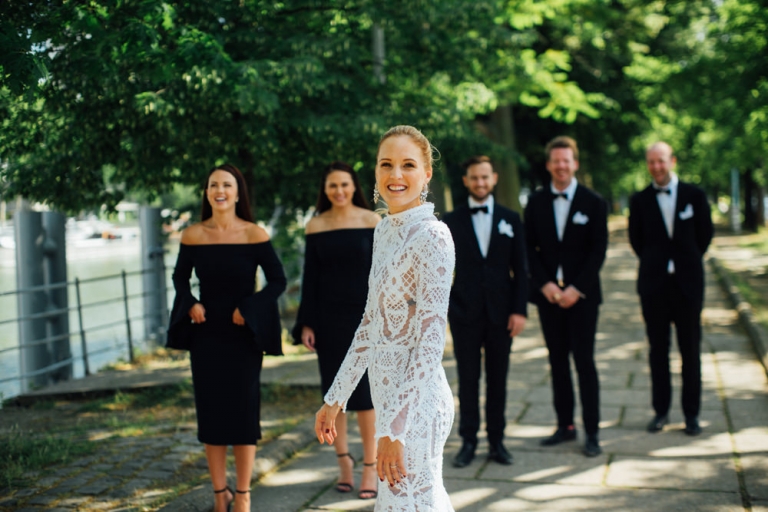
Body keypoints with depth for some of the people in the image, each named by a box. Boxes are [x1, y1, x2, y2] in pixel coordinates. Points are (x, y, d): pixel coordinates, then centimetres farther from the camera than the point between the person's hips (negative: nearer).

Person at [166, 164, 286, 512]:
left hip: (243, 335, -2)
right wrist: (190, 304, -5)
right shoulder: (192, 235, -2)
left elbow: (278, 281, -5)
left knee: (242, 410, 2)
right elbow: (180, 277, 13)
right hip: (206, 334, 2)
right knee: (210, 411, 6)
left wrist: (248, 309, -15)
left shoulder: (254, 235, -9)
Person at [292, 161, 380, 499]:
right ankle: (343, 460, 18)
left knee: (364, 391, -3)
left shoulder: (372, 221, -2)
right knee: (333, 389, 6)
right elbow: (310, 277, 5)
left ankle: (370, 467, 7)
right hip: (328, 317, 2)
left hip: (363, 315, -2)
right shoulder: (315, 226, 3)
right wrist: (306, 324, 1)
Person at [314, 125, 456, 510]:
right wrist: (335, 398, 16)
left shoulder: (432, 237, -15)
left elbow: (431, 340, -20)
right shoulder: (384, 231, 10)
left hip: (416, 404, -8)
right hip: (389, 398, 8)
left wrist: (394, 428, -23)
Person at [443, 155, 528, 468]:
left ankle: (496, 441, 15)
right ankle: (468, 442, 11)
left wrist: (520, 310, -3)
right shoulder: (452, 222, 4)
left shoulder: (510, 220, 6)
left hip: (500, 312, 1)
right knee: (468, 379, 3)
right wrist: (444, 303, -4)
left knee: (498, 379, 6)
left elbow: (520, 269, 4)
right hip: (465, 313, -1)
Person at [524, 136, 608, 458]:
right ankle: (565, 426, 16)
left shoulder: (594, 203, -1)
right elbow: (529, 248, 5)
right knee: (557, 361, 8)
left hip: (581, 295, -3)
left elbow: (598, 251, -4)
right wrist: (545, 284, -8)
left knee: (584, 362, -3)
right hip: (548, 295, 3)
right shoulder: (536, 203, 6)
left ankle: (592, 433, 3)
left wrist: (576, 288, -12)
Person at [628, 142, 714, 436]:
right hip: (654, 284, 1)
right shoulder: (640, 201, 2)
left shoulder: (694, 196, 1)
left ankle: (692, 414, 11)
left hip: (688, 282, 0)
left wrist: (688, 262, 9)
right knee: (658, 350, 5)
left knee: (690, 350, 3)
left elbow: (705, 234, 10)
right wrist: (654, 263, 9)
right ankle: (661, 411, 14)